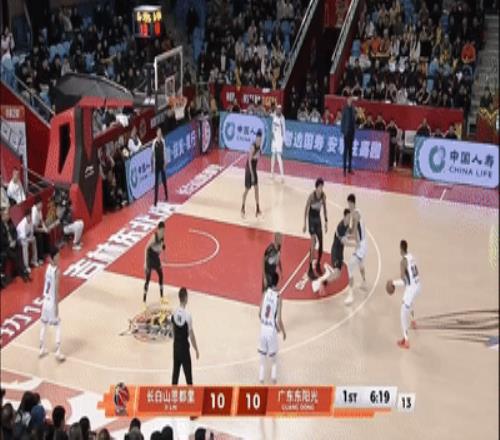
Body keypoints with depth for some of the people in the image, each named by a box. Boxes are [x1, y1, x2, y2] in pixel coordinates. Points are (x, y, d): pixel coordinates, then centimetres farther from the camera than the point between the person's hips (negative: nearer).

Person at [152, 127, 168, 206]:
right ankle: (156, 200, -2)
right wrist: (153, 165, -11)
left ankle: (166, 196, 33)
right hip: (157, 164, -5)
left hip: (162, 164, 5)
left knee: (164, 180, 17)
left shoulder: (162, 141, 2)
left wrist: (165, 162, 9)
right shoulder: (154, 142, -13)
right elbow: (153, 154, -11)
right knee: (156, 182, -4)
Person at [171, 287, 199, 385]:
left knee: (175, 372, 14)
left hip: (176, 346, 6)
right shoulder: (187, 315, -20)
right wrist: (196, 350, -6)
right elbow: (191, 334, -16)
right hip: (184, 346, -6)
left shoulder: (174, 313, -2)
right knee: (188, 375, -1)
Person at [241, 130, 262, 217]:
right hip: (249, 169, -8)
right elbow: (249, 161, -24)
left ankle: (257, 209, 14)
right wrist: (252, 174, -24)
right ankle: (243, 208, 17)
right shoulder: (252, 147, -24)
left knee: (256, 188, 8)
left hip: (254, 169, 8)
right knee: (247, 189, 2)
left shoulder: (259, 147, 1)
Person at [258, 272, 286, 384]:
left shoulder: (265, 293, -4)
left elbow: (260, 313, 2)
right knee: (273, 358, 13)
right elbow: (278, 320, -16)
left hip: (263, 328, 4)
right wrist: (283, 331, 1)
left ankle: (261, 379, 18)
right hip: (272, 330, -4)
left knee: (262, 356, 16)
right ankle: (273, 378, 10)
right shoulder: (278, 297, -16)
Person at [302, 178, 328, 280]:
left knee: (321, 244, 8)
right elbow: (306, 210, -14)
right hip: (311, 220, -6)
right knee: (313, 244, -14)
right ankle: (310, 270, -10)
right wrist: (304, 224, -13)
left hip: (318, 219, 6)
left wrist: (326, 221, 8)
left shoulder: (323, 195, -5)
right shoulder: (311, 196, -22)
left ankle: (318, 265, 28)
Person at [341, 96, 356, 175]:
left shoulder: (353, 109, 9)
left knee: (350, 149, 10)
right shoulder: (345, 109, -8)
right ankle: (344, 168, -3)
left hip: (352, 131, 6)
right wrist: (343, 130, -12)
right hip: (346, 131, -6)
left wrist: (354, 129, 7)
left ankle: (349, 168, 16)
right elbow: (342, 120, -9)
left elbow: (354, 120, 12)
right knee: (346, 149, -5)